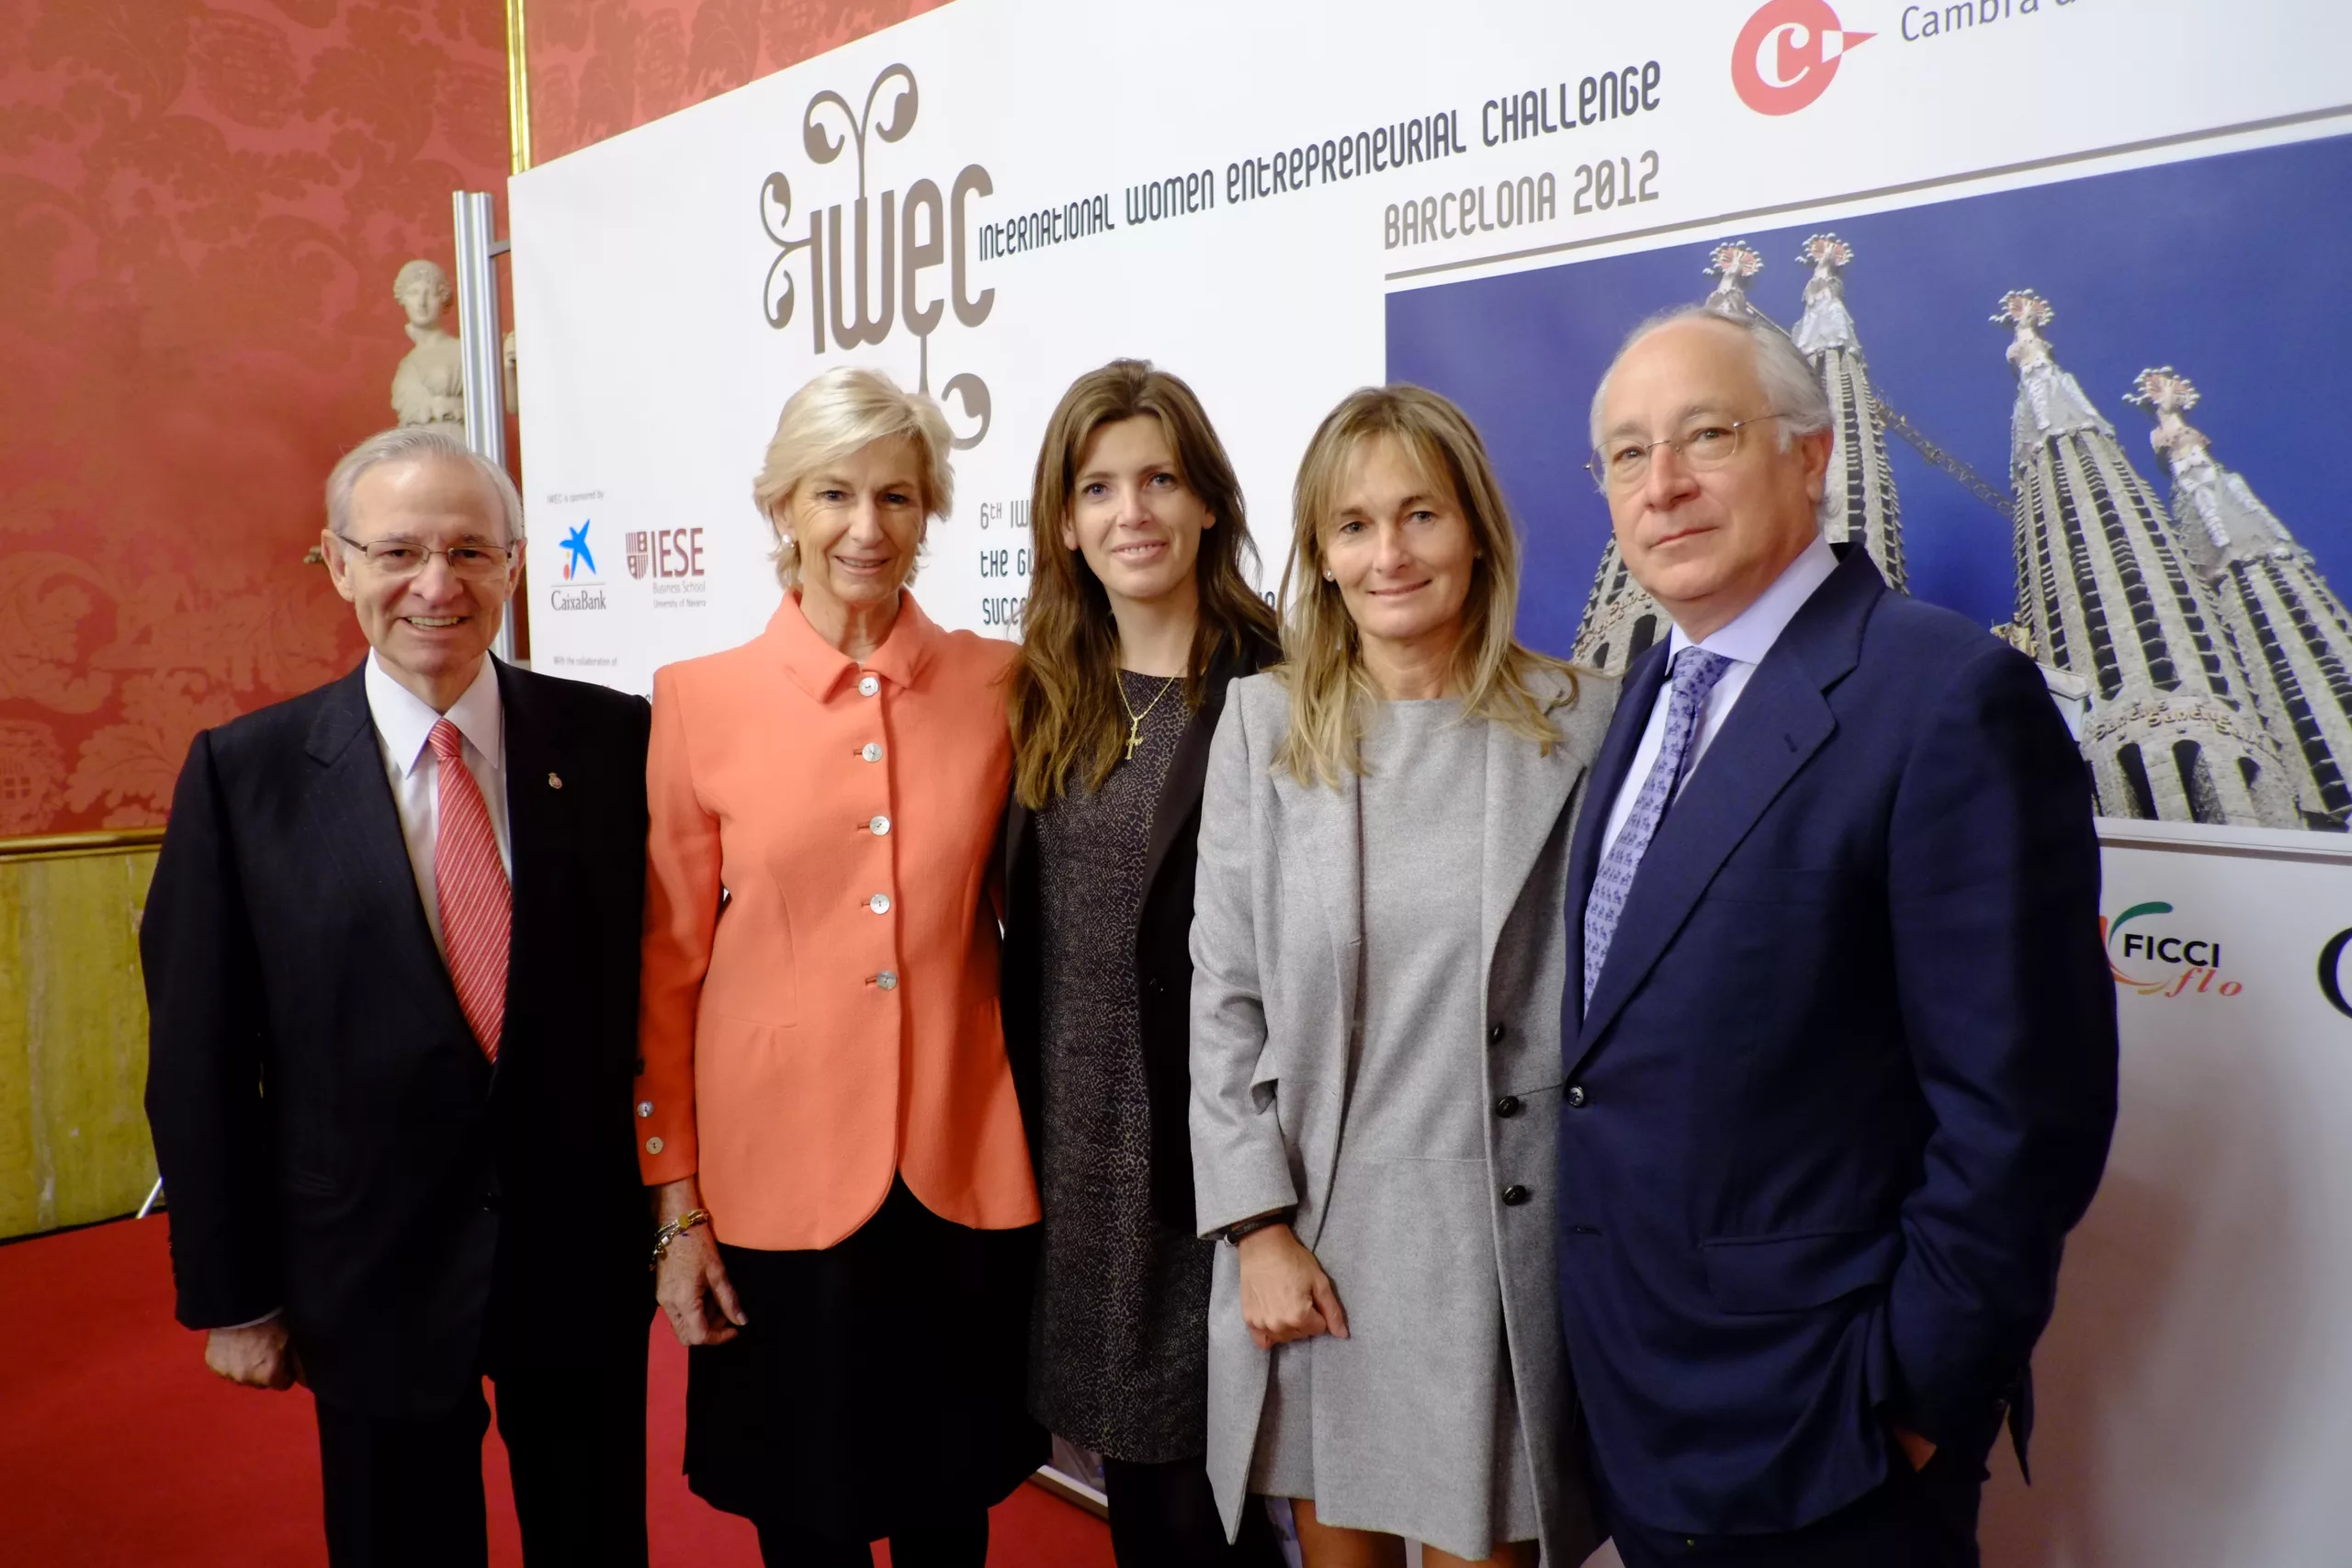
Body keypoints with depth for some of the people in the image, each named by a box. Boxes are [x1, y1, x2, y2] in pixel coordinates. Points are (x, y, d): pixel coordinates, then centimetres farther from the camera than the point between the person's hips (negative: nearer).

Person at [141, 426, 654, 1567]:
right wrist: (233, 1297, 0)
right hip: (371, 1276, 0)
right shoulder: (244, 774, -6)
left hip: (586, 1256, 1)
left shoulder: (612, 740, -6)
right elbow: (199, 1058, -2)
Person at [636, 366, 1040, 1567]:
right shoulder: (700, 699, -4)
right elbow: (667, 970, 0)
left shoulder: (1001, 685, -1)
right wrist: (675, 1204, 0)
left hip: (964, 1175, 1)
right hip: (777, 1176, -1)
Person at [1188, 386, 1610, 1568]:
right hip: (1310, 1215, 2)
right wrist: (1260, 1225, -4)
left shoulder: (1575, 726, -3)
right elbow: (1224, 997, 1)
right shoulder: (1263, 725, 1)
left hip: (1495, 1223, -1)